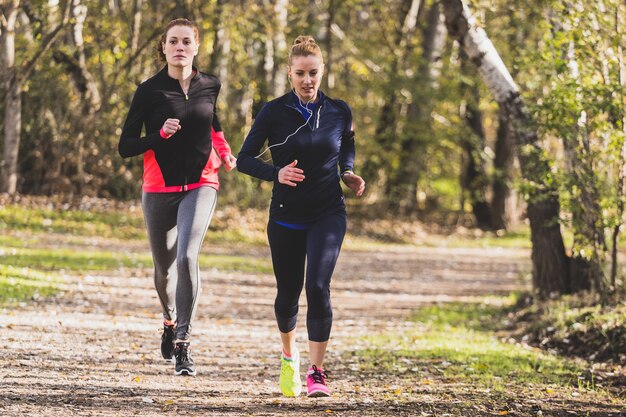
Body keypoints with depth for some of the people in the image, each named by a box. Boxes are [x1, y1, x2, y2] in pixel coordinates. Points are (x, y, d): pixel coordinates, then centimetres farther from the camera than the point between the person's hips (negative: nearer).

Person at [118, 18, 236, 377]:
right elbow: (126, 146, -6)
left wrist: (225, 154, 9)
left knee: (187, 257, -23)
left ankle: (183, 343, -20)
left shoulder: (209, 86, 3)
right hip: (160, 189, 0)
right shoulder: (150, 90, -6)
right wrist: (160, 135, -22)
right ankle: (171, 321, 46)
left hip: (200, 185, 0)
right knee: (164, 269, 13)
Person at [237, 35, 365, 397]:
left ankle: (317, 373, -12)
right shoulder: (274, 112, -6)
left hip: (328, 214, 0)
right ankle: (289, 357, 41)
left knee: (318, 287, -19)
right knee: (288, 294, 10)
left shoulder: (339, 112, 0)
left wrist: (348, 174, 0)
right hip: (286, 216, 0)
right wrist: (276, 173, -20)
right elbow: (244, 159, -3)